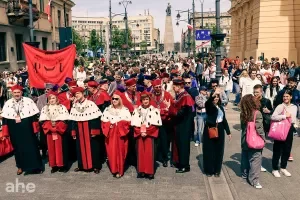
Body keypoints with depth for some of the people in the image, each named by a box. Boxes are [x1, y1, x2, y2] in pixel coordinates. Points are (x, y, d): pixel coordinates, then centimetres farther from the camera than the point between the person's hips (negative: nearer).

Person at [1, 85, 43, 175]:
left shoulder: (28, 101, -5)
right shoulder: (7, 103, 3)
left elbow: (34, 116, -4)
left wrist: (35, 129, -7)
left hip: (27, 130, -2)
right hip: (14, 131, 3)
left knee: (31, 147, 3)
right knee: (18, 148, 12)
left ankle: (36, 166, 14)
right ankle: (21, 166, 27)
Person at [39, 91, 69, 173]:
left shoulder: (62, 107, 0)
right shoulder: (45, 108, 10)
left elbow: (64, 120, -6)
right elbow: (43, 121, 2)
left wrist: (56, 126, -16)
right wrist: (50, 127, -12)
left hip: (60, 131, -3)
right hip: (49, 131, 3)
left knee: (60, 148, -1)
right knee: (51, 148, 6)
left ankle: (62, 165, 6)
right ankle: (54, 165, 14)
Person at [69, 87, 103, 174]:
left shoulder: (91, 104, -10)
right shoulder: (74, 106, 7)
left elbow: (96, 118, -13)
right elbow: (73, 120, 9)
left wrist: (94, 131, -16)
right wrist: (73, 132, 5)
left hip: (89, 130, -5)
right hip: (79, 131, 5)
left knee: (92, 147, 1)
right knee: (81, 148, 12)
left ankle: (96, 166, 10)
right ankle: (82, 165, 25)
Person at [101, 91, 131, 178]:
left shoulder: (125, 110, 1)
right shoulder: (107, 110, 7)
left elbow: (127, 122, -5)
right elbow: (103, 122, 4)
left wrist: (118, 124, -13)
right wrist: (109, 125, -12)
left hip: (120, 134, -2)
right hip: (110, 134, 2)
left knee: (120, 152, 1)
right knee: (111, 152, 1)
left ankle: (119, 171, 13)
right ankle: (114, 170, 16)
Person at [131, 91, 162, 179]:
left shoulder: (154, 110, 0)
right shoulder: (137, 110, 6)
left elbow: (155, 124, -5)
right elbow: (134, 124, 2)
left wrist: (147, 132, -13)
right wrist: (140, 132, -11)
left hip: (150, 135, -2)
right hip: (139, 135, 2)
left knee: (149, 153, -2)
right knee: (140, 152, 4)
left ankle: (149, 172, 5)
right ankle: (141, 171, 12)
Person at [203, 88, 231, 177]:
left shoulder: (221, 108, 13)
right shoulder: (209, 106, -3)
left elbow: (224, 120, 17)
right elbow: (208, 102, -29)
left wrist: (228, 131, 16)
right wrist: (213, 94, -46)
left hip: (220, 130, 5)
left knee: (219, 151, 8)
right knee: (209, 150, 2)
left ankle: (217, 170, 20)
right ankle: (209, 170, 13)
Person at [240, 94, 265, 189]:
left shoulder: (243, 114, -3)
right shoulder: (257, 113, -19)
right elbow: (259, 128, -17)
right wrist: (263, 138, -5)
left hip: (245, 140, 6)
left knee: (245, 157, 19)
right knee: (255, 160, 0)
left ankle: (245, 174, 35)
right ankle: (254, 180, 1)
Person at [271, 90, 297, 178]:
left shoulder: (294, 107, 6)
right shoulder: (280, 106, -12)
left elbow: (294, 119, 16)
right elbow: (273, 117, -25)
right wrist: (284, 116, -23)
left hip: (289, 129, 5)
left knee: (287, 150, 14)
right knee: (277, 150, 3)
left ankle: (283, 168, 31)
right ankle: (275, 169, 16)